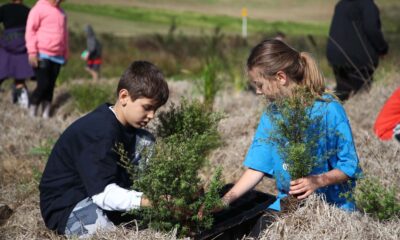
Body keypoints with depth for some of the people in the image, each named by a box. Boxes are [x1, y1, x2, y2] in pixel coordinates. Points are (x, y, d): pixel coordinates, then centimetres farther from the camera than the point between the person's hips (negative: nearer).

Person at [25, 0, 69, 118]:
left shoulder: (61, 13, 16)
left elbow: (64, 34, 23)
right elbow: (30, 30, -9)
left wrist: (65, 55, 20)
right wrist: (32, 52, -15)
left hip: (57, 56, 6)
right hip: (42, 55, -6)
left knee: (51, 85, 5)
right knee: (43, 84, -9)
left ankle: (46, 113, 10)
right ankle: (32, 108, 7)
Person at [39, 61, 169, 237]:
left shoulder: (124, 125, 3)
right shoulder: (100, 133, -27)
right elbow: (103, 193, -32)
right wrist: (148, 201, -40)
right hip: (65, 205, -9)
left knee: (145, 143, -3)